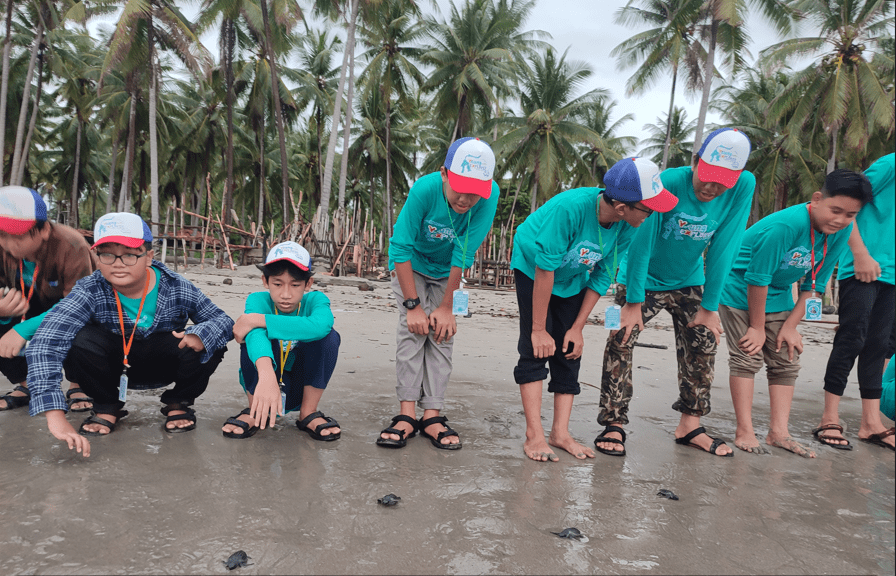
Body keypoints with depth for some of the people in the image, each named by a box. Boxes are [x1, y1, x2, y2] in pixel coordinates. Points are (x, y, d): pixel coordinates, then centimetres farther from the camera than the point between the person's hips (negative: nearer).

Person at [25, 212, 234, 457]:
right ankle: (107, 407, 1)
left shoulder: (176, 287, -21)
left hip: (164, 366, 0)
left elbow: (225, 322, -17)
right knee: (80, 339, -31)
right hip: (114, 366, 0)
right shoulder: (90, 292, -25)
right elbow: (45, 342, -38)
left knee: (211, 342, -30)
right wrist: (55, 415, -51)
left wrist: (201, 335, -44)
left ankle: (179, 403, 3)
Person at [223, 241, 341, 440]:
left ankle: (308, 413, -9)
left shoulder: (315, 300, -17)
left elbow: (321, 325, -44)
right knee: (254, 336, -29)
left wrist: (258, 320, -41)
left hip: (301, 388, 1)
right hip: (261, 383, -1)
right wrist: (266, 374, -64)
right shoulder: (258, 300, -19)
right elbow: (255, 335, -43)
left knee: (330, 337, -25)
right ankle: (255, 412, -9)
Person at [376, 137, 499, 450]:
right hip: (410, 265, -2)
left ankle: (432, 415, -5)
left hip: (448, 272, 2)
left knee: (443, 334, -8)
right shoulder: (424, 190, -34)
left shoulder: (489, 196, -31)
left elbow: (463, 255, -25)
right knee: (413, 329, -15)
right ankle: (407, 414, -12)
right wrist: (413, 305, -27)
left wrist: (447, 306, -20)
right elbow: (401, 248, -27)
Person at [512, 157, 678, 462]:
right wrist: (539, 329, -26)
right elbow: (545, 270, -32)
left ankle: (560, 433, 4)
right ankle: (534, 435, -11)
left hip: (573, 280, 5)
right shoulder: (570, 208, -37)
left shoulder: (626, 227, -20)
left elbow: (602, 277, -10)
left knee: (569, 352, -1)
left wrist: (578, 328, -10)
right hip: (532, 267, -5)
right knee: (537, 348, -14)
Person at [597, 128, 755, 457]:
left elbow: (723, 249, -17)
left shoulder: (744, 187, -18)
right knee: (621, 340, -15)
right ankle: (614, 424, -5)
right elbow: (641, 242, -26)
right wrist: (633, 302, -25)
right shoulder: (667, 183, -29)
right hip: (644, 279, -3)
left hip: (688, 281, 4)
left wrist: (710, 307, -15)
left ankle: (690, 425, 18)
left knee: (704, 343, 2)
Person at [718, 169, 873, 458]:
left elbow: (814, 285, -2)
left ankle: (778, 432, 9)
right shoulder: (785, 225, -31)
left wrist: (790, 326, -6)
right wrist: (757, 327, -17)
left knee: (787, 362, 3)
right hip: (740, 291, -7)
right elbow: (757, 278, -26)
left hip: (777, 296, 7)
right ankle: (744, 432, -3)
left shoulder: (841, 232, -9)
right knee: (748, 357, -9)